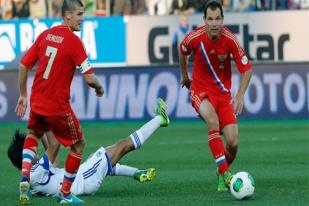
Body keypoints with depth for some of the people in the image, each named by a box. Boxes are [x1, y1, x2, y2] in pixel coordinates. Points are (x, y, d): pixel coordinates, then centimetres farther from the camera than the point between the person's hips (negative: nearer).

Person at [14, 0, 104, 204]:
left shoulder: (45, 35, 3)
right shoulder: (74, 41, -15)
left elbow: (24, 65, 7)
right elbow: (90, 78, -17)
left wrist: (23, 95, 18)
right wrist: (99, 88, 5)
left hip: (37, 101, 6)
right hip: (58, 106, -6)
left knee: (33, 135, 32)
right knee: (79, 144, 14)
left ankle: (25, 174, 8)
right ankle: (65, 193, 18)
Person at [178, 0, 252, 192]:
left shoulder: (230, 39, -18)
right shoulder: (195, 37, -17)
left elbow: (247, 69, -9)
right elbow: (182, 52, 8)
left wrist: (240, 96, -22)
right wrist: (185, 77, 21)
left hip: (223, 91, 1)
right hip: (200, 90, -1)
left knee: (233, 143, -9)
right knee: (212, 120, -34)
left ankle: (222, 175, 23)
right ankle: (225, 173, -33)